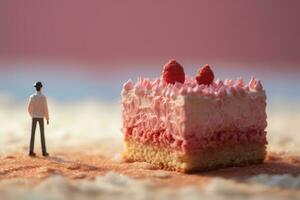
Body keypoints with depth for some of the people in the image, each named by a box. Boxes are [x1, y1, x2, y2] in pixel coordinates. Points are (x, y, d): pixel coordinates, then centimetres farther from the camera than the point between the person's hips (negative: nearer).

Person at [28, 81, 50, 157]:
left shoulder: (32, 97, -1)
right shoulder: (43, 97, -10)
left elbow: (29, 108, 2)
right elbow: (45, 108, -12)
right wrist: (47, 119, -3)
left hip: (34, 117, 3)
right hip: (41, 117, -3)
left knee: (33, 134, 3)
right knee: (42, 134, 3)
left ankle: (31, 151, 0)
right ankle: (44, 152, 5)